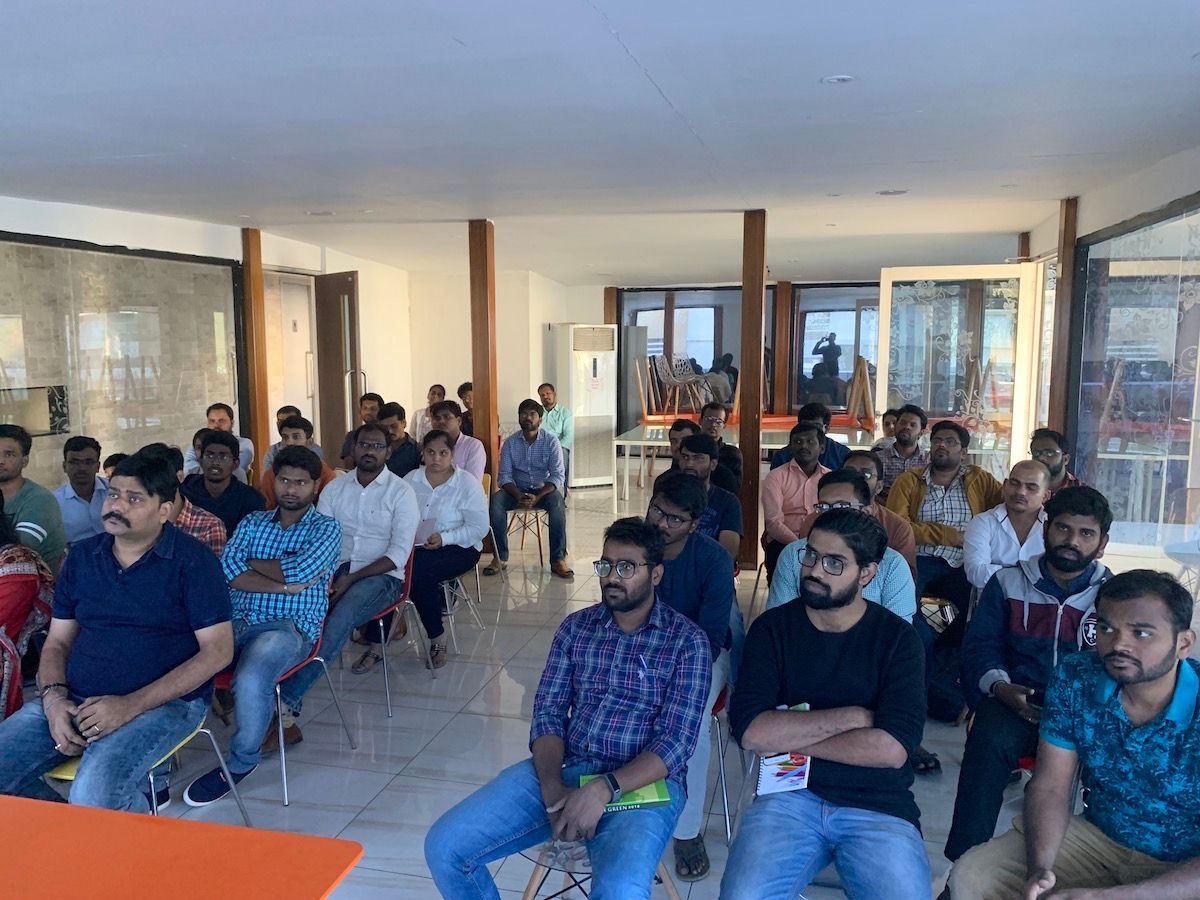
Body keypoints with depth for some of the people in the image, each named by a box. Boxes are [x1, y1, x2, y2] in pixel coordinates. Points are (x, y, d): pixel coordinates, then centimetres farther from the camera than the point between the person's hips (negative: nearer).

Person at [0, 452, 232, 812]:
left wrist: (131, 705, -17)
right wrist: (53, 698, -7)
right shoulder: (82, 557, 12)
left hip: (164, 701, -5)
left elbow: (218, 650, -10)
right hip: (75, 699, 6)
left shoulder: (192, 561, -6)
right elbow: (58, 642, 15)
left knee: (94, 794, -31)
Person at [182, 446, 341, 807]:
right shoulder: (252, 523, 20)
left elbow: (300, 570, -12)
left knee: (251, 679, -34)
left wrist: (249, 563, 3)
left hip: (289, 627, -4)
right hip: (236, 622, 4)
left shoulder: (326, 528, 8)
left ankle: (242, 761, -7)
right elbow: (227, 570, 1)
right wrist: (286, 585, -9)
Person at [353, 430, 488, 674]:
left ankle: (437, 639, -13)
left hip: (457, 547, -4)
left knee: (419, 571, -34)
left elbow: (479, 527, -8)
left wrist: (443, 538, -19)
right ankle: (376, 646, -19)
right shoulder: (410, 479, 11)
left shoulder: (467, 482, -2)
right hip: (414, 545, 4)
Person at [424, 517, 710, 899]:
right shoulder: (575, 627, 9)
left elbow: (676, 741, -10)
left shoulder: (687, 641, -3)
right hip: (562, 770, 4)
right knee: (443, 846, -10)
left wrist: (603, 790, -22)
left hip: (642, 782, -4)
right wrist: (552, 786, -14)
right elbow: (548, 712, 5)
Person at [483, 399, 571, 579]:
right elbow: (505, 476, -4)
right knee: (496, 500, -29)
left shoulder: (551, 441, -5)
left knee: (557, 500, -35)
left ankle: (558, 559, -28)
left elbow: (557, 476, -12)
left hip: (543, 489, -2)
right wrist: (518, 496, -24)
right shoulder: (510, 443, 0)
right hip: (517, 490, 2)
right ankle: (500, 558, -20)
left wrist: (537, 497, -28)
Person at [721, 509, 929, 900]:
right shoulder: (772, 627, 2)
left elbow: (892, 748, -13)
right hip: (790, 794, 0)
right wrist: (851, 716, -11)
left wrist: (787, 736, -9)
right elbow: (750, 731, -11)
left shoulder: (898, 637, 0)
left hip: (879, 807, 0)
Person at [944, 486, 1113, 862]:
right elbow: (979, 644, 10)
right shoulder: (1008, 582, 12)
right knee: (991, 740, -33)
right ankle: (964, 862, -27)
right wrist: (1001, 687, -11)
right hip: (1015, 701, 0)